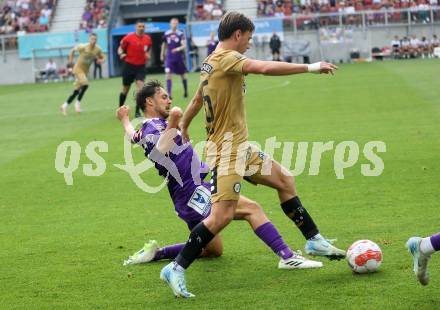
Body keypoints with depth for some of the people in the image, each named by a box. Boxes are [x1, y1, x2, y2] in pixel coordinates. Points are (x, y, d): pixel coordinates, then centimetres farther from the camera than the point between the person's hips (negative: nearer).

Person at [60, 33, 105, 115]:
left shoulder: (98, 50, -9)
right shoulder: (83, 47, -19)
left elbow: (103, 58, 5)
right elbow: (73, 50, -1)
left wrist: (101, 60, -17)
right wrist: (70, 60, -4)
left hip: (85, 71, 5)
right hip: (78, 68, -5)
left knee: (76, 91, 8)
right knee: (85, 84, -27)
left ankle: (64, 106, 21)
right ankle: (78, 103, -10)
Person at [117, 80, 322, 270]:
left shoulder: (143, 132, 14)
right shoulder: (155, 128, -15)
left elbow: (132, 136, 38)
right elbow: (176, 112, -36)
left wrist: (125, 119, 56)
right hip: (194, 193, -10)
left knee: (213, 250, 22)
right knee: (251, 208, -14)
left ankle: (156, 253, 19)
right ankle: (287, 256, -22)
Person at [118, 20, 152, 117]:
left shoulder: (147, 39, 2)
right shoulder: (129, 37, -9)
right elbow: (120, 48, 0)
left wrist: (147, 56, 0)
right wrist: (121, 53, -21)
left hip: (141, 66, 2)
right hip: (129, 65, -2)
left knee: (140, 86, -17)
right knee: (125, 89, 10)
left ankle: (137, 111, -10)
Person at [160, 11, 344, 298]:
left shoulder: (211, 62, 12)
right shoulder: (227, 58, -17)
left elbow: (196, 100, 25)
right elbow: (264, 68, -32)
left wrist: (183, 128, 40)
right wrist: (311, 68, -26)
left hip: (241, 147, 11)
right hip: (226, 149, -11)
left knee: (284, 180, 17)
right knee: (223, 214, -15)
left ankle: (314, 240, 26)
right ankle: (176, 270, -10)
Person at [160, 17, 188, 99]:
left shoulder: (180, 34, -8)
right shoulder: (166, 34, 1)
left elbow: (184, 46, -15)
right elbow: (164, 45, 16)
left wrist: (178, 49, -35)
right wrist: (162, 55, 22)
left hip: (179, 57, -1)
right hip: (169, 58, 1)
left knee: (183, 75, 12)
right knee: (168, 74, -15)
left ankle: (185, 91, 33)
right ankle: (169, 93, -15)